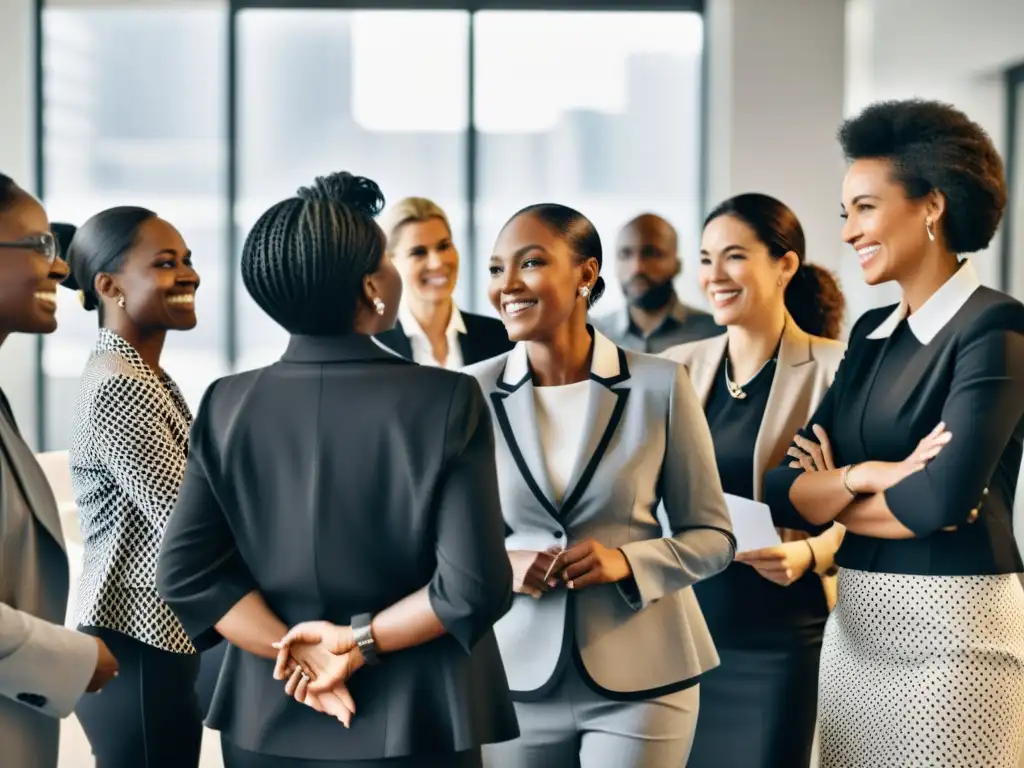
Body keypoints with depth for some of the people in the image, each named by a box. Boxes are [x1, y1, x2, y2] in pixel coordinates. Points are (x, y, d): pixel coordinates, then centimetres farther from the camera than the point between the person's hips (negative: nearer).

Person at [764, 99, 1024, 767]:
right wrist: (864, 476, -16)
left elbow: (942, 497, -22)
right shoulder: (871, 335, 11)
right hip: (855, 626, 7)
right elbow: (783, 491, 4)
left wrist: (835, 495, -4)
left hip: (951, 628, -7)